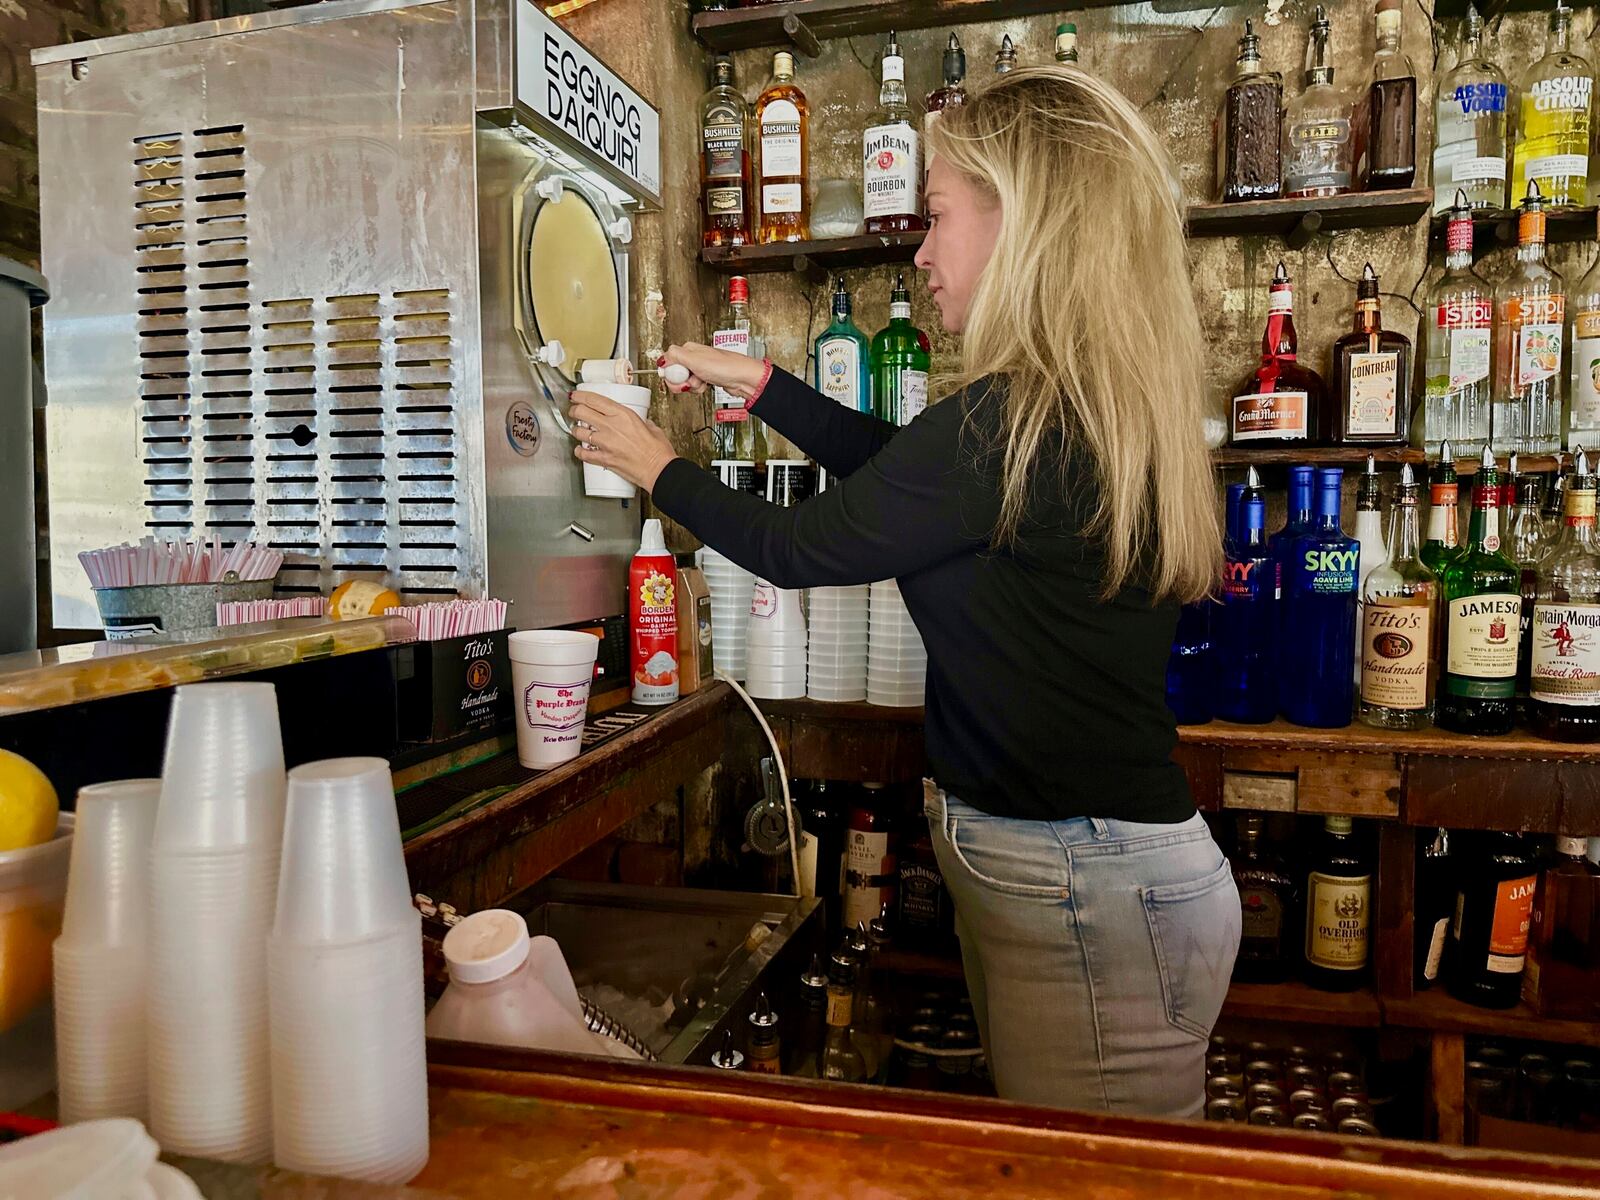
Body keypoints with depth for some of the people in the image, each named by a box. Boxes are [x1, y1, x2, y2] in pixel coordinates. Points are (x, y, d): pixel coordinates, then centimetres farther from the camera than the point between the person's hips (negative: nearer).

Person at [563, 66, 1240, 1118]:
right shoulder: (1104, 405, 6)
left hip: (1085, 889, -9)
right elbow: (902, 468, 18)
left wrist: (660, 469, 6)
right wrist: (759, 383, 20)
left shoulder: (1016, 420, -23)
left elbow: (800, 548, -11)